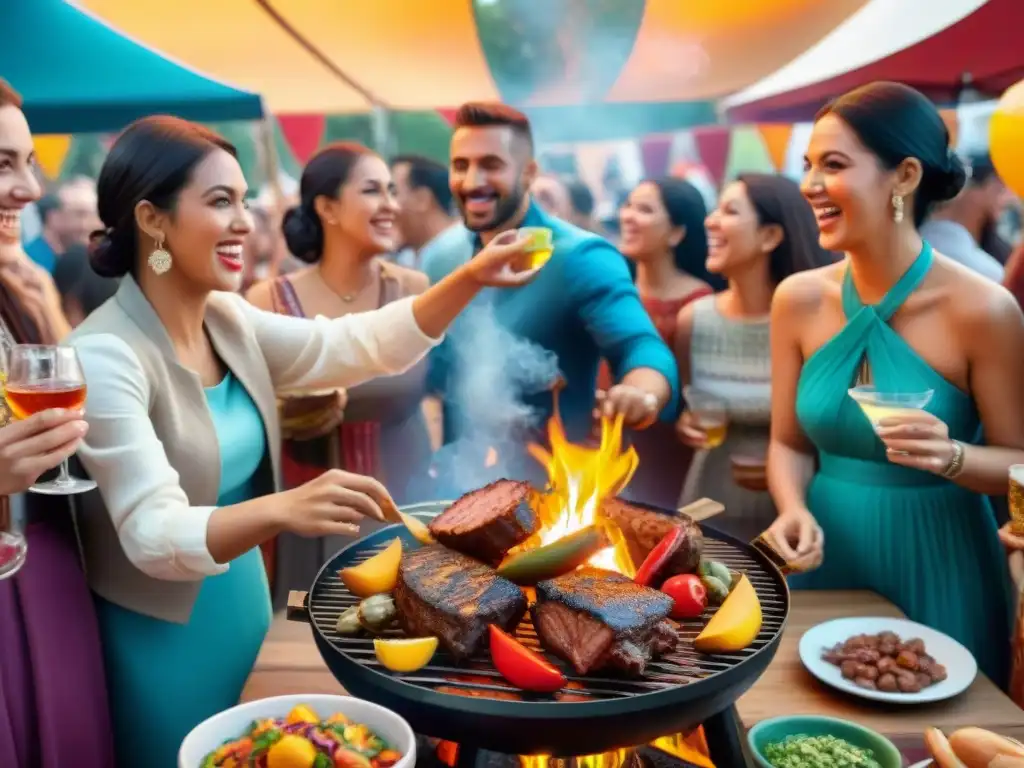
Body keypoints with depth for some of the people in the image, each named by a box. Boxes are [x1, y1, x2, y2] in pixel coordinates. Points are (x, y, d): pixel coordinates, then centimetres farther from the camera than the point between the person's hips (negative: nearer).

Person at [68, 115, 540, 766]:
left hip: (246, 617, 7)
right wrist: (280, 510, -47)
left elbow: (357, 346, 0)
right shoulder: (104, 356, -22)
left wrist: (472, 279, -11)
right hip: (161, 645, -7)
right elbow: (154, 533, -29)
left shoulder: (228, 320, 0)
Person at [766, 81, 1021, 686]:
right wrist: (794, 511, -15)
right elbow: (789, 442, 3)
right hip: (828, 556, 4)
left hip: (938, 567, -3)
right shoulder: (798, 300, -4)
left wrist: (951, 457, -26)